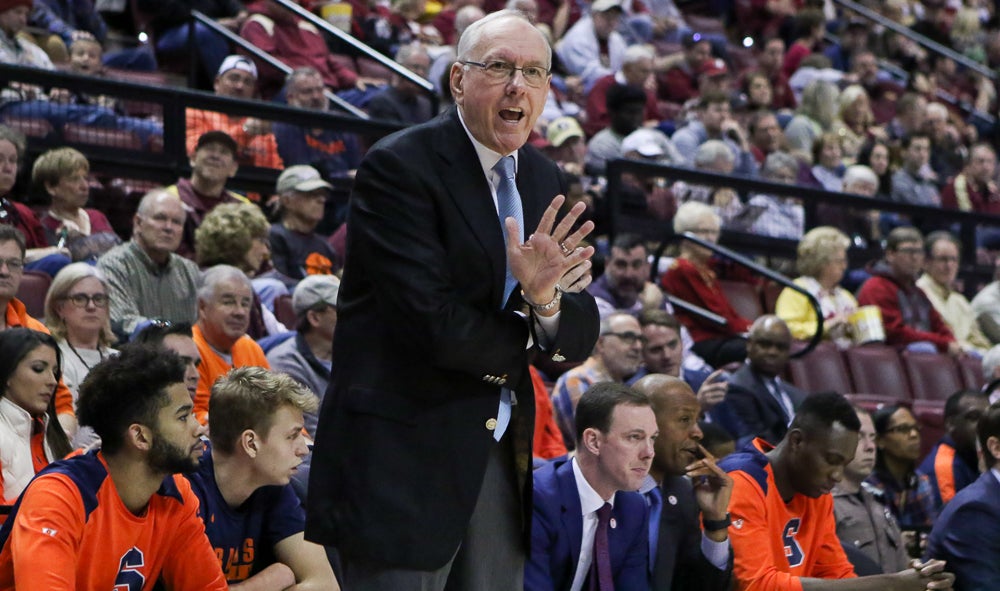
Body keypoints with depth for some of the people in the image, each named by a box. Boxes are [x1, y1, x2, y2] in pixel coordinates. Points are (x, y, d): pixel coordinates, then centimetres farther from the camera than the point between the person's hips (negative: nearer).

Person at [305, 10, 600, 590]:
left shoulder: (543, 179, 12)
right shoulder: (400, 167, -11)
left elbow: (580, 337, 7)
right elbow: (433, 325, -20)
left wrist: (547, 299, -16)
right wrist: (526, 330, -2)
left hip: (502, 454, 7)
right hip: (403, 457, -7)